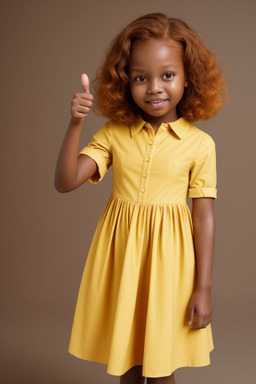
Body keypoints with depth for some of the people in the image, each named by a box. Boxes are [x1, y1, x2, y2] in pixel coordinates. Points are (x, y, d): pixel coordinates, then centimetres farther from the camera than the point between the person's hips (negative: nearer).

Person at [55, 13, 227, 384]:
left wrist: (204, 288, -5)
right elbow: (65, 182, -9)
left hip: (168, 258, -2)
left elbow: (204, 218, -5)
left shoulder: (199, 144, -8)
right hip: (120, 255, 2)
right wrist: (75, 124, -21)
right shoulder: (113, 134, -3)